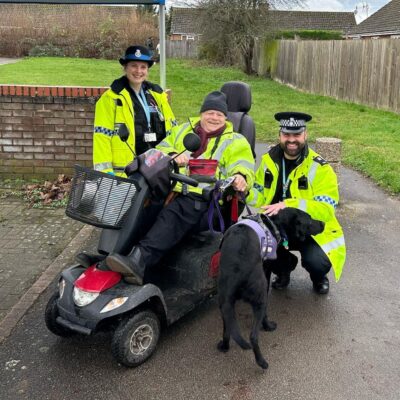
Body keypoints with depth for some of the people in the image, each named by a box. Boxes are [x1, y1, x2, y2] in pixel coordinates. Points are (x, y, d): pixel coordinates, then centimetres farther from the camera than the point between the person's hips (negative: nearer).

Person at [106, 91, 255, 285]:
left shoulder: (234, 141, 15)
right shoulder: (184, 130, 27)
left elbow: (243, 167, 2)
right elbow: (161, 149, 23)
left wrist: (241, 178, -23)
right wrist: (173, 156, 0)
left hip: (203, 199, -4)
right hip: (171, 190, 5)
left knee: (172, 215, -35)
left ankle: (138, 261, -48)